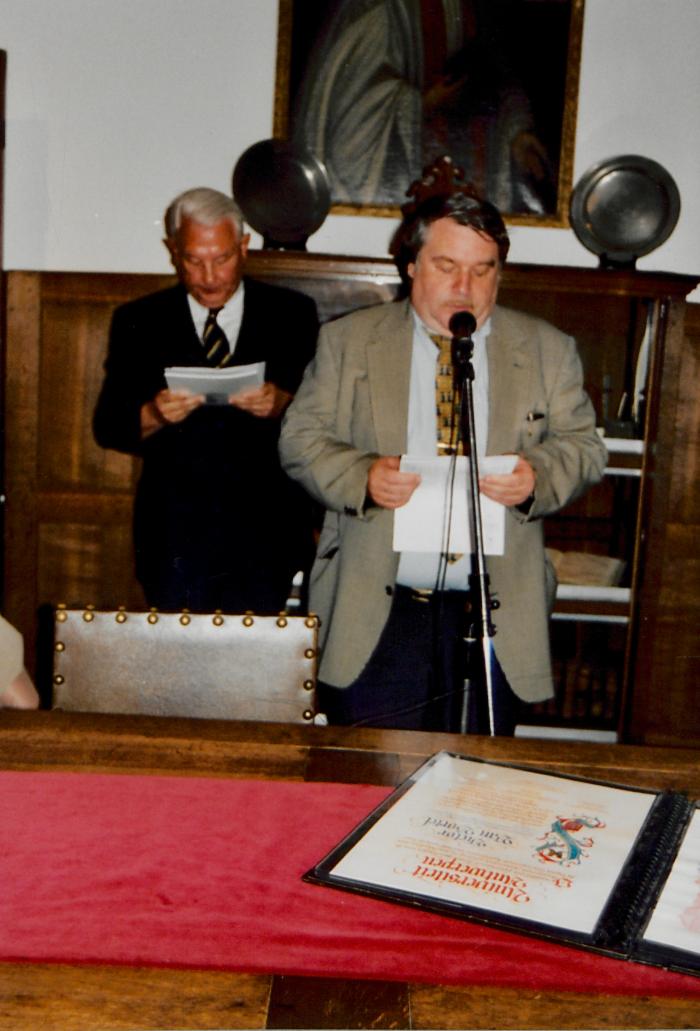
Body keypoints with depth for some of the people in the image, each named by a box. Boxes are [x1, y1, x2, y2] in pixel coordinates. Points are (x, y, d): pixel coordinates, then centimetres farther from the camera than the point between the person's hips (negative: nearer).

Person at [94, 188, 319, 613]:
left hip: (267, 535, 0)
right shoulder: (138, 322, 9)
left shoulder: (292, 314, 7)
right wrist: (154, 415, -15)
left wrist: (282, 403, -17)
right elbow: (107, 426, 5)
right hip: (175, 538, 1)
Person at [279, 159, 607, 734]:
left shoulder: (547, 350, 9)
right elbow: (302, 438, 4)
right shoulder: (349, 340, 7)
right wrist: (361, 476, -16)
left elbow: (583, 447, 8)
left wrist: (537, 476, -14)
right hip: (373, 616, -1)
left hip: (493, 621, 1)